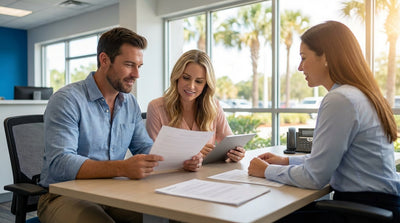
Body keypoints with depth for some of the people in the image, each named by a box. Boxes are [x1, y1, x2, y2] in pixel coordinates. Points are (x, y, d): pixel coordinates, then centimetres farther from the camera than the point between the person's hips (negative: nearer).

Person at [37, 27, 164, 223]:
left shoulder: (131, 104, 8)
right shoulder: (67, 100, -14)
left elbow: (145, 148, 10)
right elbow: (59, 163, -24)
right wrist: (122, 168, -37)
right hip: (65, 195, -5)